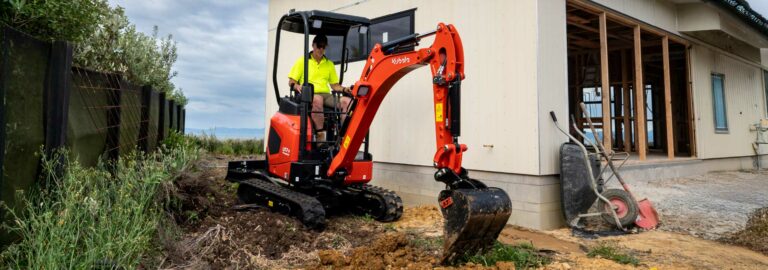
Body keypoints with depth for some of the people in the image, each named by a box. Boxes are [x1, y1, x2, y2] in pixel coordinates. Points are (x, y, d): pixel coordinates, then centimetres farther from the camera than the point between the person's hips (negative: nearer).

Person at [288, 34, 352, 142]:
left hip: (325, 95, 4)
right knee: (318, 99, -41)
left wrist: (344, 89, -1)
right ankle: (320, 136, -37)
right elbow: (291, 81, 6)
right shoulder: (302, 61, 11)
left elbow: (334, 84, 21)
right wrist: (297, 86, -17)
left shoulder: (329, 64, 21)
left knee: (347, 101, -25)